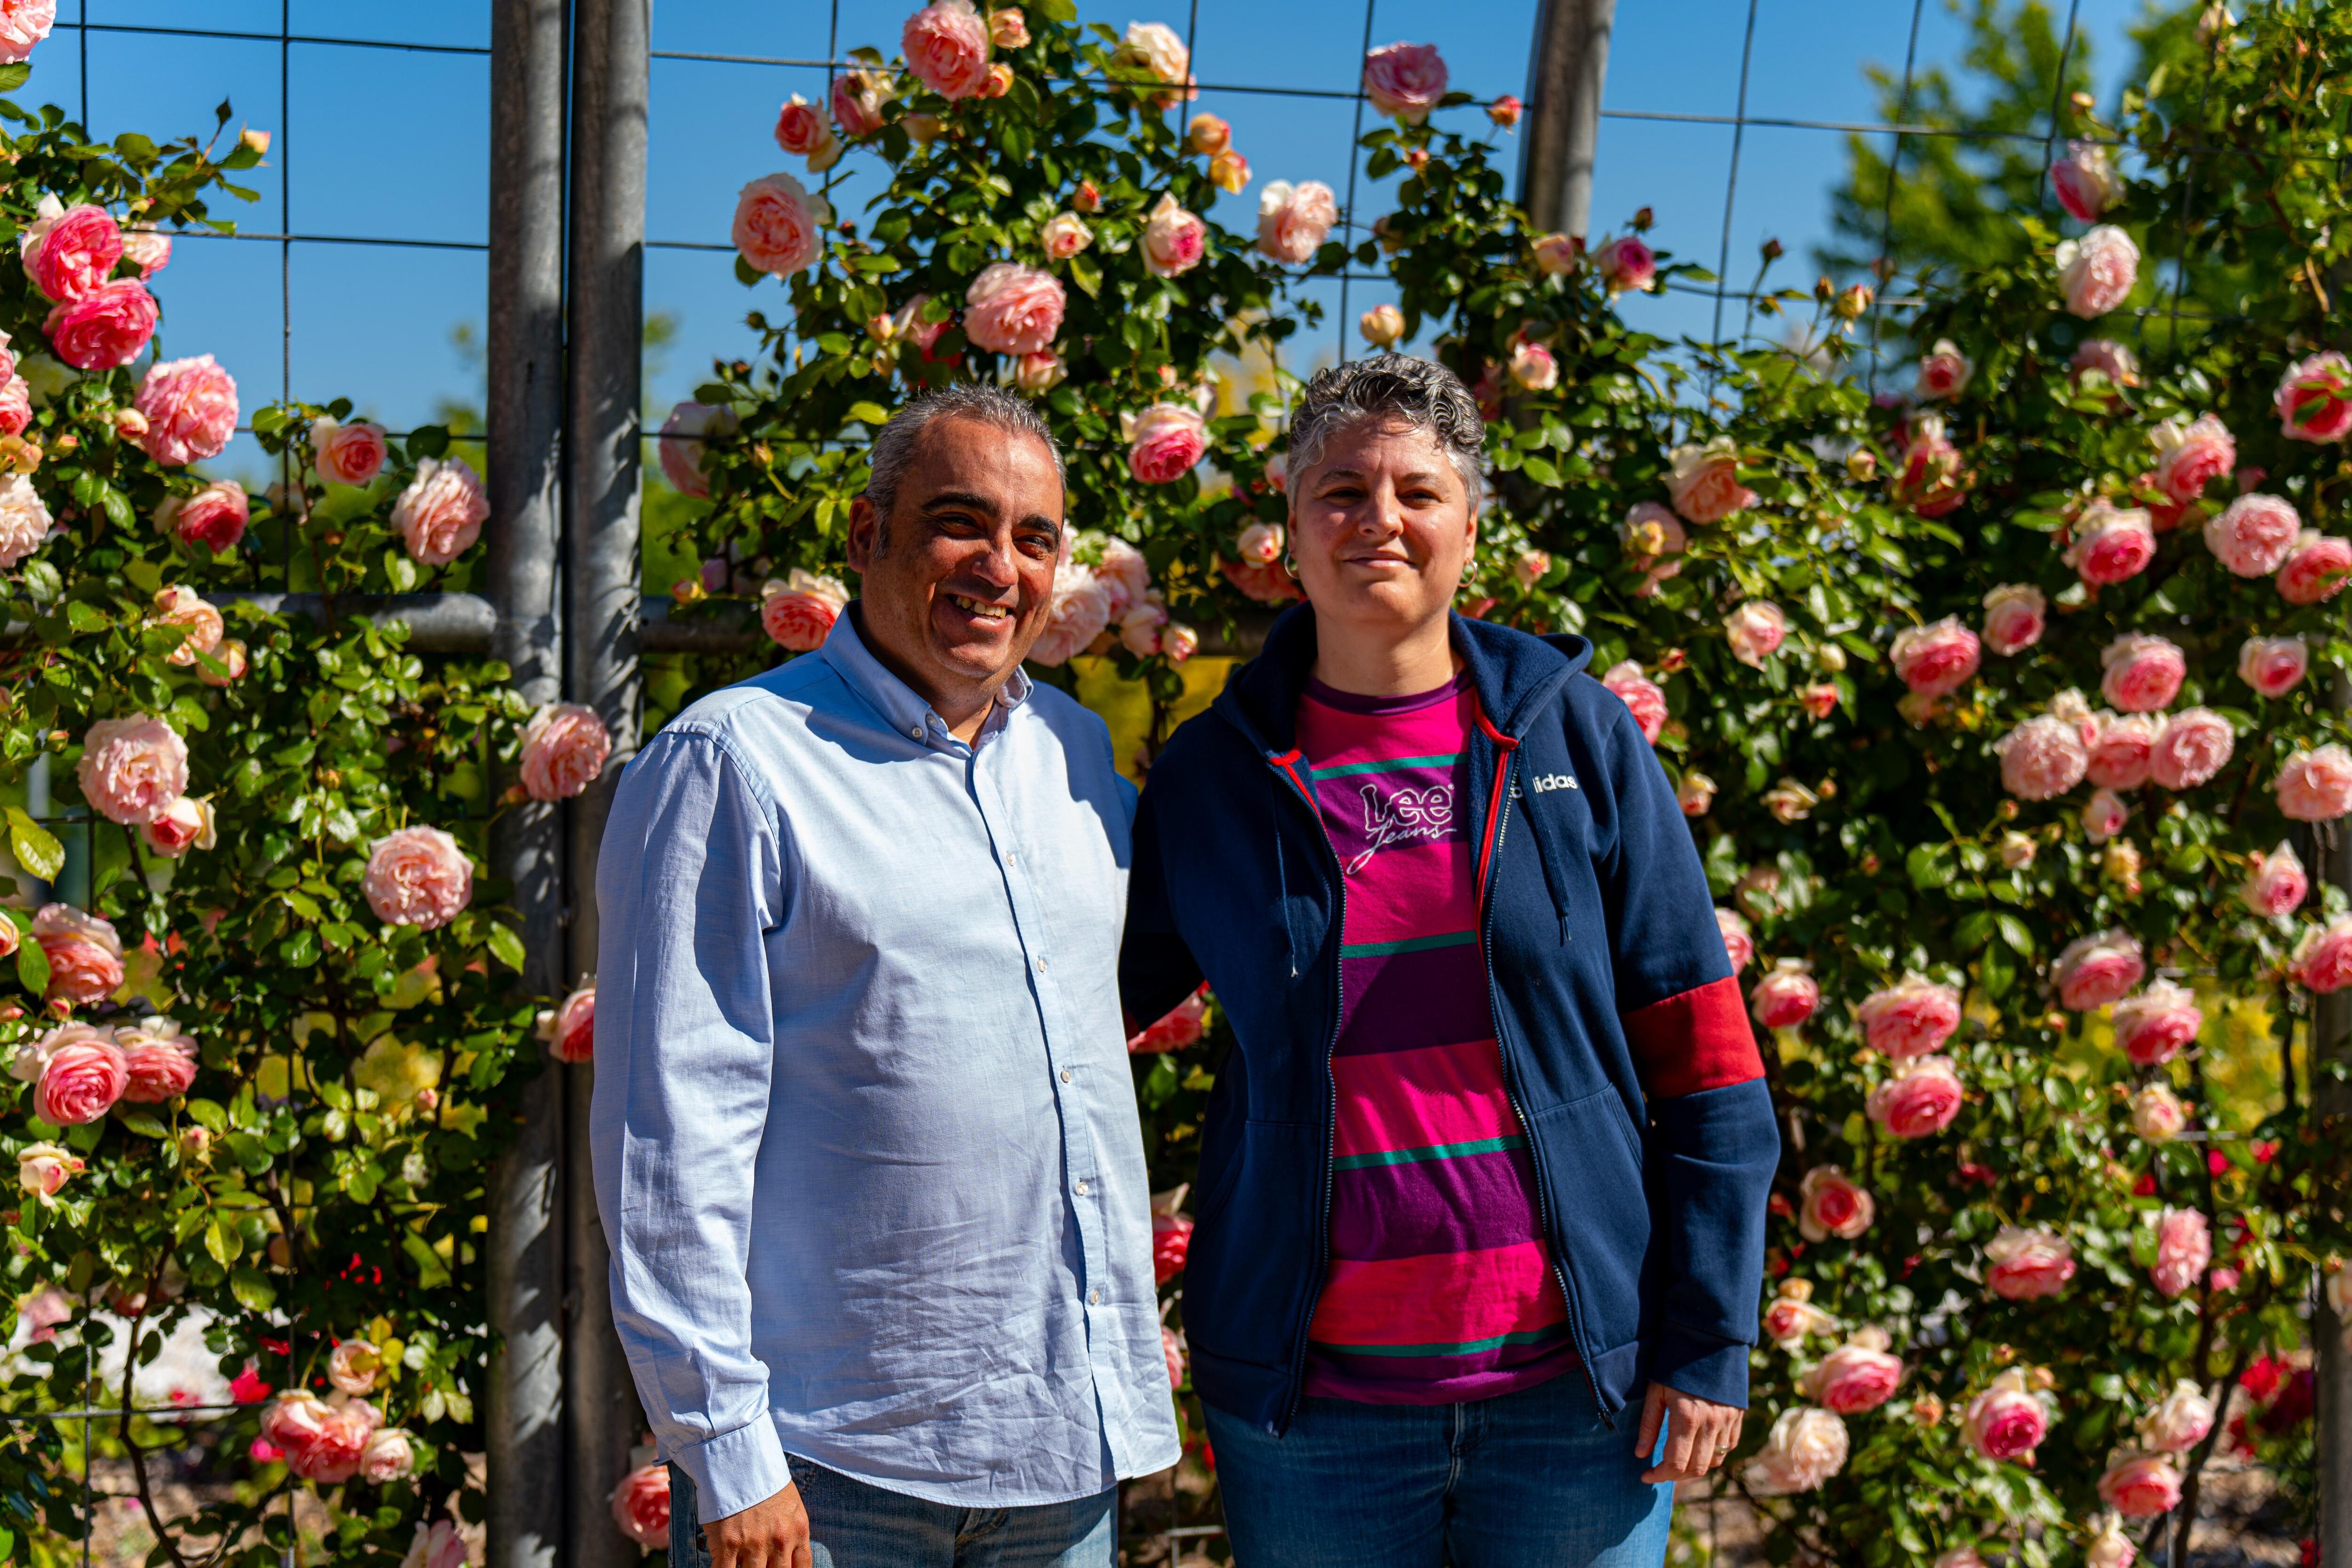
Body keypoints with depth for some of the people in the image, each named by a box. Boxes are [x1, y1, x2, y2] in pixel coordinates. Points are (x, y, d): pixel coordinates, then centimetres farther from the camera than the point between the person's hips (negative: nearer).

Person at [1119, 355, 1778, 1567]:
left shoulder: (1578, 737, 0)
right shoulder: (1209, 774, 1)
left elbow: (1699, 1058, 0)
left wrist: (1706, 1341, -4)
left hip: (1575, 1378, 0)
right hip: (1310, 1399, 1)